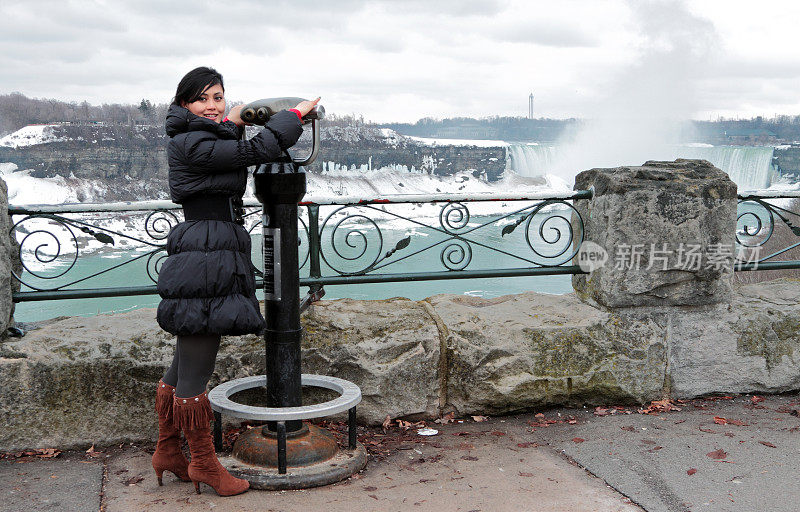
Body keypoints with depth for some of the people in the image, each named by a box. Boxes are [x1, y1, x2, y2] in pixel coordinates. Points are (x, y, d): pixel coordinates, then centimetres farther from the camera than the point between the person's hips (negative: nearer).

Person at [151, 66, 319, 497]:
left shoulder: (203, 139, 17)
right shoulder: (192, 143, -13)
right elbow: (257, 151, -15)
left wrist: (233, 122, 32)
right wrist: (296, 113, -2)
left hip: (215, 255, 11)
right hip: (206, 261, -11)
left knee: (185, 364, 17)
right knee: (195, 369, 0)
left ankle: (167, 452, 28)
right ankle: (203, 463, 10)